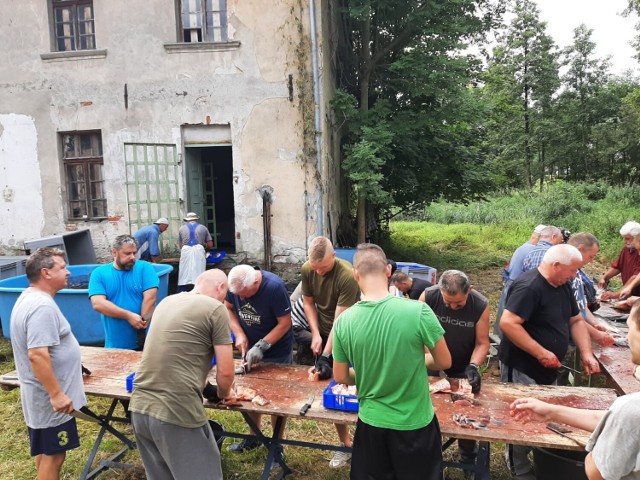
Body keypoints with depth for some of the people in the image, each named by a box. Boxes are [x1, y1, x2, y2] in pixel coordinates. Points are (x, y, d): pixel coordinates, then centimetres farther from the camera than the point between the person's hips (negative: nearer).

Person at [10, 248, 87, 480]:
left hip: (41, 395, 10)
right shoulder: (42, 306, -25)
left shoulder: (28, 298, 9)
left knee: (45, 452, 22)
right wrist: (56, 394, -27)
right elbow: (37, 355, -31)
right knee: (52, 456, 2)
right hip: (50, 399, -10)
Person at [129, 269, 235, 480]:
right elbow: (225, 372, -5)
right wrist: (223, 394, 16)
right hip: (177, 413, -7)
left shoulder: (166, 302, 15)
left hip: (139, 408, 7)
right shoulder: (215, 308, -6)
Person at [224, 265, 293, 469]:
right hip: (251, 347, 5)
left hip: (277, 351, -4)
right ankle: (253, 437, 36)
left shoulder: (275, 287, -31)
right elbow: (228, 308, -2)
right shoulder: (234, 283, -18)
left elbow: (285, 323, -25)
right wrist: (239, 334, -16)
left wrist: (262, 346, -28)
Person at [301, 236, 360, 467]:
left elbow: (340, 320, -29)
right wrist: (315, 334, -11)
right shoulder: (307, 270, -13)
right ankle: (346, 444, 19)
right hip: (323, 333, 5)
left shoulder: (347, 276, -30)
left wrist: (326, 356, -30)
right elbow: (308, 302, 0)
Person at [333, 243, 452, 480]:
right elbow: (444, 362, -9)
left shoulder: (343, 321, -15)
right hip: (415, 422, -1)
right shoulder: (418, 311, -23)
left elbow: (341, 378, -2)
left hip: (371, 422, 2)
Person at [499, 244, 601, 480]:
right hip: (522, 369, -9)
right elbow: (507, 323, -32)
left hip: (548, 368, 9)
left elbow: (576, 321, 13)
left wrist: (586, 353, -2)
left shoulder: (562, 285, 6)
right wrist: (541, 353, -28)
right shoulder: (529, 287, -24)